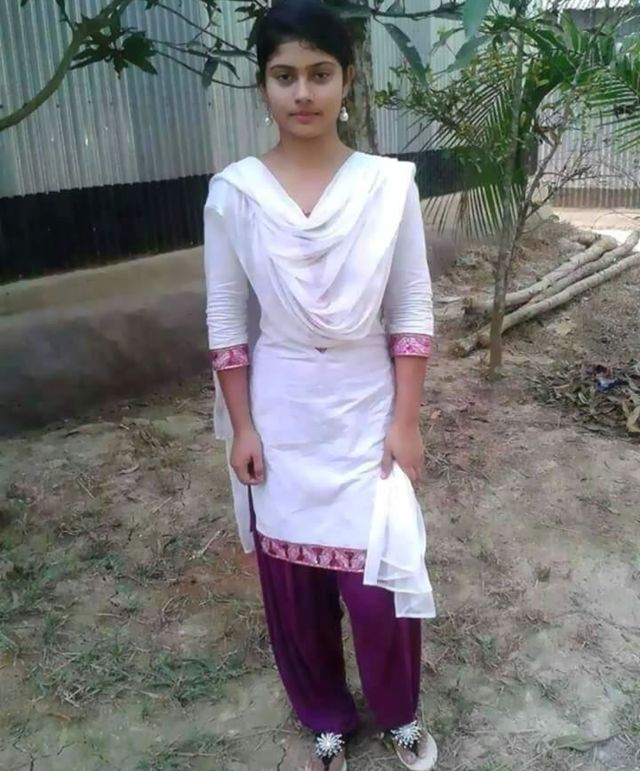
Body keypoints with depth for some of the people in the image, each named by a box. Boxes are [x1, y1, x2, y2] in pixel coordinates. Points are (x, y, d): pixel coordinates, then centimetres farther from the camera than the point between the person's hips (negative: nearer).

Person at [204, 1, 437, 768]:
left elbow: (412, 313, -3)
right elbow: (227, 321, -1)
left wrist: (405, 421, -5)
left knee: (379, 578, 6)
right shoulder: (233, 193, -6)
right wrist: (241, 426, -3)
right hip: (278, 418, 1)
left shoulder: (390, 185, -7)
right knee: (292, 580, 14)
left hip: (366, 414, -1)